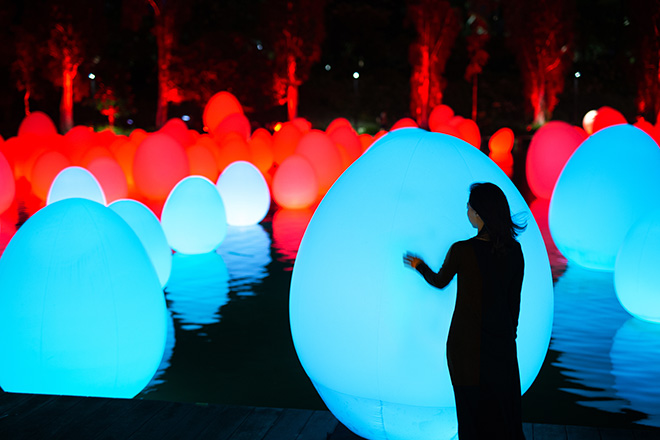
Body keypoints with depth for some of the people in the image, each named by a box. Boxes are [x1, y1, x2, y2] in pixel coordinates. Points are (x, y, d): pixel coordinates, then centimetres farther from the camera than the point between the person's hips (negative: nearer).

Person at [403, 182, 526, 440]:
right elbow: (514, 299, 3)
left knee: (473, 406, 11)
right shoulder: (514, 250, -6)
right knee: (502, 405, 16)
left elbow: (439, 282, 1)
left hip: (466, 341, -3)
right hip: (501, 339, 3)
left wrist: (419, 266, 20)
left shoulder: (461, 251, -18)